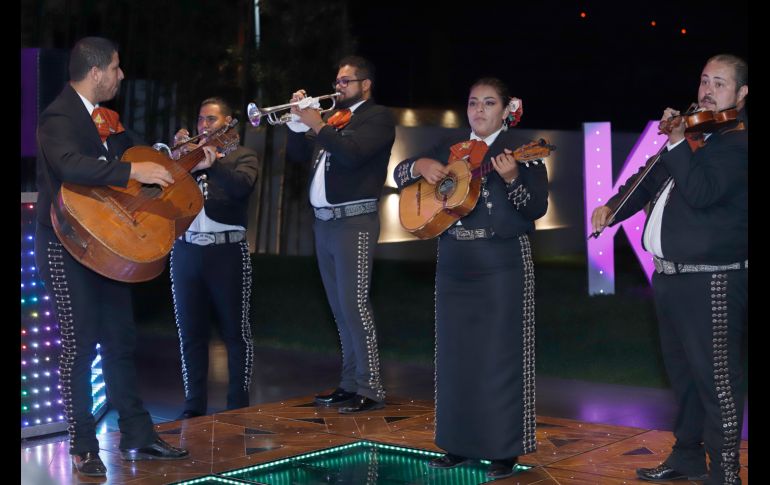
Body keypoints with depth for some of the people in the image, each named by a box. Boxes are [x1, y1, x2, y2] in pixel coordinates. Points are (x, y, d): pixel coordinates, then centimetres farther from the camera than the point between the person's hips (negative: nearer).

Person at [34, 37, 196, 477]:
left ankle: (138, 437, 20)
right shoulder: (60, 117, -16)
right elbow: (70, 165, -35)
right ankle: (84, 448, 8)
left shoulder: (103, 117, 12)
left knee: (121, 341, 11)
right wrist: (133, 171, -36)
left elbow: (131, 154, 22)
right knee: (80, 345, -2)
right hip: (68, 247, -8)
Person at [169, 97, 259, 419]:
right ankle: (194, 404, 11)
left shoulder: (242, 156, 7)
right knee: (190, 332, 5)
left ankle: (238, 403, 8)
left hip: (227, 251, -3)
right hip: (187, 250, 4)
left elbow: (242, 186, -14)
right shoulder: (188, 155, 17)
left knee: (235, 331, 1)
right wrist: (175, 158, -7)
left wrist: (212, 161, -23)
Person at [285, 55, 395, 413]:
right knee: (340, 309, 10)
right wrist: (298, 121, 4)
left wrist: (317, 126, -14)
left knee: (355, 305, -11)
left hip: (354, 223, -8)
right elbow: (296, 154, 18)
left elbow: (352, 153, -20)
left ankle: (370, 389, -8)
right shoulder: (333, 118, 18)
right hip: (324, 223, 8)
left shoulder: (378, 117, -4)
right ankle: (350, 383, 16)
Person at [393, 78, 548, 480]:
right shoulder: (450, 146, 12)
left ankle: (505, 450, 3)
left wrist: (511, 179, -30)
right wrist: (420, 165, -9)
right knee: (455, 355, 8)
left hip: (503, 264, -5)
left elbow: (537, 208, -13)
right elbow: (399, 174, 12)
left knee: (499, 357, -4)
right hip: (454, 265, 6)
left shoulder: (521, 149, -4)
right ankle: (461, 444, 17)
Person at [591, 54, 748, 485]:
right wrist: (613, 207, 10)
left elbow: (702, 192, -25)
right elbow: (650, 180, 25)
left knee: (715, 378, -5)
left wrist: (677, 143, -17)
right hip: (670, 276, 9)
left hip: (712, 280, -9)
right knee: (682, 372, 18)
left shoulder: (739, 142, -11)